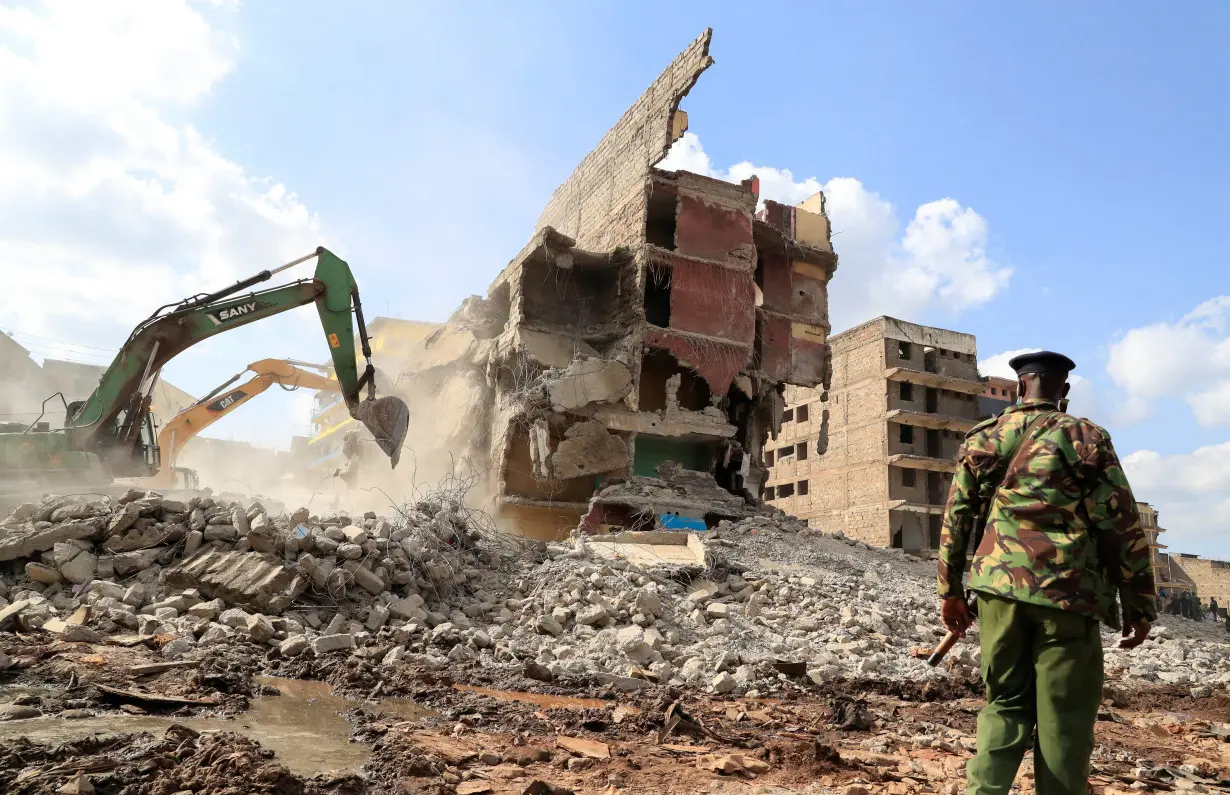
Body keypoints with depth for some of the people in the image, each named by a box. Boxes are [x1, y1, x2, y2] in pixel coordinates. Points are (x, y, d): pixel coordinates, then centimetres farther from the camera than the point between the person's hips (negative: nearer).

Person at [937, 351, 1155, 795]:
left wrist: (951, 590, 16)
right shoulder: (1086, 438, 2)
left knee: (1005, 705, 13)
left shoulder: (981, 439, 9)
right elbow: (1123, 526, 0)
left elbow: (956, 519, 9)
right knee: (1063, 721, 7)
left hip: (999, 588, 3)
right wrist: (1138, 604, 8)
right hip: (1068, 593, -2)